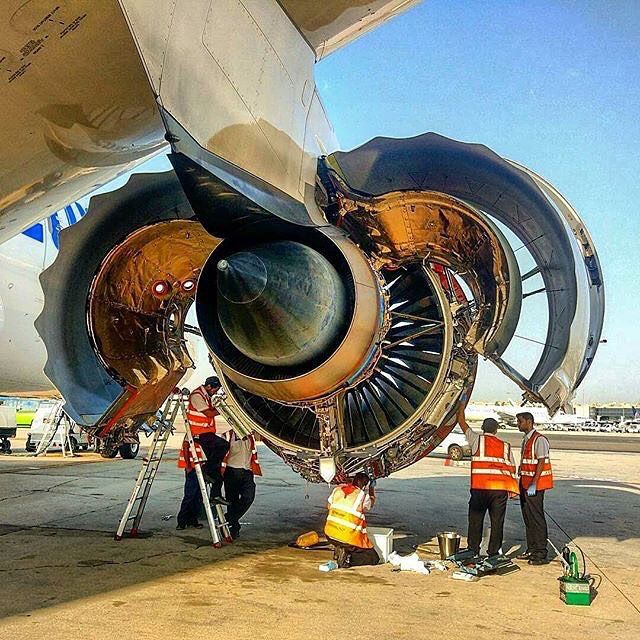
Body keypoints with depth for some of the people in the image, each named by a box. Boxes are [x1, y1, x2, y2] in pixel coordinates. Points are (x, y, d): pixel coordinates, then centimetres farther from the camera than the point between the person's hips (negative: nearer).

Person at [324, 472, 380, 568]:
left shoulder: (338, 489, 4)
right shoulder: (364, 496, -8)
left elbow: (329, 506, 20)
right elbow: (371, 503, 16)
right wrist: (372, 488, 30)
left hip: (329, 535, 5)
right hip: (348, 538, -5)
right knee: (374, 558, 8)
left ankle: (339, 550, 15)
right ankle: (347, 558, -10)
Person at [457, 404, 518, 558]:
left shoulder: (477, 439, 6)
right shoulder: (505, 446, 12)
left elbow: (461, 421, 15)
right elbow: (512, 468, 10)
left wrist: (462, 405, 26)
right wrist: (512, 489, 15)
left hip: (480, 487, -2)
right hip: (501, 488, 2)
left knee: (475, 519, 9)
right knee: (497, 521, 8)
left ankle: (473, 550, 13)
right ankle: (493, 552, 12)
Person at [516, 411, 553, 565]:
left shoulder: (539, 440, -13)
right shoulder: (526, 440, 16)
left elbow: (541, 462, -18)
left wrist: (534, 484, -23)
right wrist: (521, 483, 18)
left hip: (535, 484, -9)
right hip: (525, 483, 9)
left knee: (536, 517, -6)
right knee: (527, 517, 12)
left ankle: (541, 553, -2)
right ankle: (531, 550, 20)